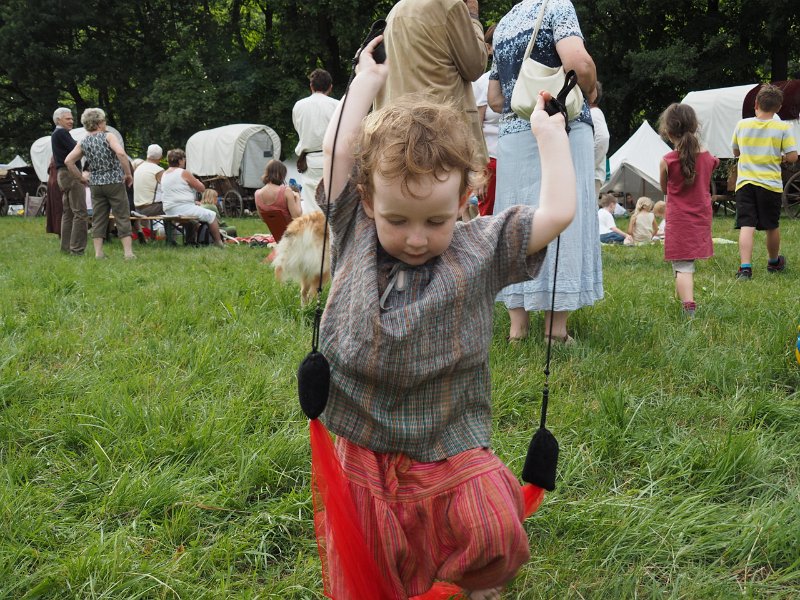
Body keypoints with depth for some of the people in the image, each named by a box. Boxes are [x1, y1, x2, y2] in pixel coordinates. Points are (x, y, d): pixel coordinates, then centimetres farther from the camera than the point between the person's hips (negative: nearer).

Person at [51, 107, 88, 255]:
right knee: (80, 213, -11)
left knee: (68, 212, 13)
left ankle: (66, 247, 16)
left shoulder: (55, 134, 19)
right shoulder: (62, 133, -11)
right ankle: (77, 249, -14)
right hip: (71, 173, -11)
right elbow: (76, 151, -19)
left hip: (63, 174, 11)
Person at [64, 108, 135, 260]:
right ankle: (128, 252, -2)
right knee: (123, 218, 1)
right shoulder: (108, 136, -10)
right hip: (115, 182, -4)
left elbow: (68, 161, 2)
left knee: (98, 219, 9)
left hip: (96, 184, 4)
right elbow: (121, 153, -26)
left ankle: (98, 253, 5)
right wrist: (128, 174, -16)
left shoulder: (83, 143, 5)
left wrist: (82, 178, 10)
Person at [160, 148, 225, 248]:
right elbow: (202, 189, -6)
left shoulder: (164, 174, 13)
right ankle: (219, 243, 8)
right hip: (184, 208, -9)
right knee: (211, 215, 6)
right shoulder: (184, 173, -11)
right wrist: (197, 181, 16)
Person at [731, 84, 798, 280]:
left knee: (746, 226, -7)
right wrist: (780, 157, 13)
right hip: (770, 183, 0)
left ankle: (745, 267, -22)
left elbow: (735, 152, 16)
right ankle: (774, 262, 36)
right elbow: (792, 157, -6)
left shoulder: (742, 125, 3)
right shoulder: (782, 128, -4)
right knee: (772, 226, 16)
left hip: (744, 182, 0)